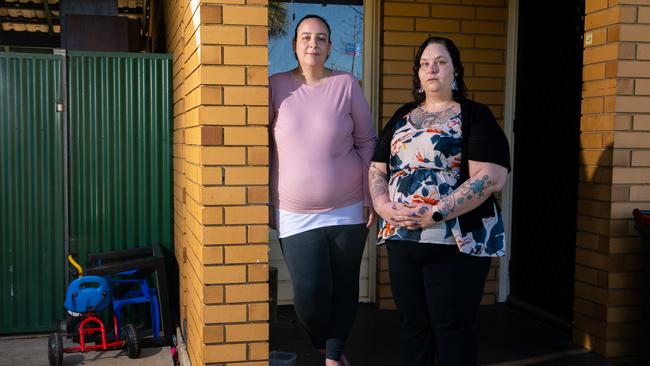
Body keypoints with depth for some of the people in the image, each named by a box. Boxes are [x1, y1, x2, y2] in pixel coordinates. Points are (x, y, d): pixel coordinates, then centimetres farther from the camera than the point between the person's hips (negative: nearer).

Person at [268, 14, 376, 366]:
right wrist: (266, 202, 1)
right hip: (295, 214, -1)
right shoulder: (277, 86, -2)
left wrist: (371, 197, 1)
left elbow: (367, 142, 3)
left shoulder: (347, 84, -2)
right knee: (310, 291, -5)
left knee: (344, 285, 9)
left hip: (348, 210, 1)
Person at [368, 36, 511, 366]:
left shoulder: (475, 116, -2)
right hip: (402, 240, 5)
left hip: (456, 243, -5)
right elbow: (377, 169, 14)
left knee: (452, 328, 2)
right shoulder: (402, 117, 15)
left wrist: (435, 214, -21)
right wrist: (384, 205, -8)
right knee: (412, 325, 13)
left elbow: (490, 177, -14)